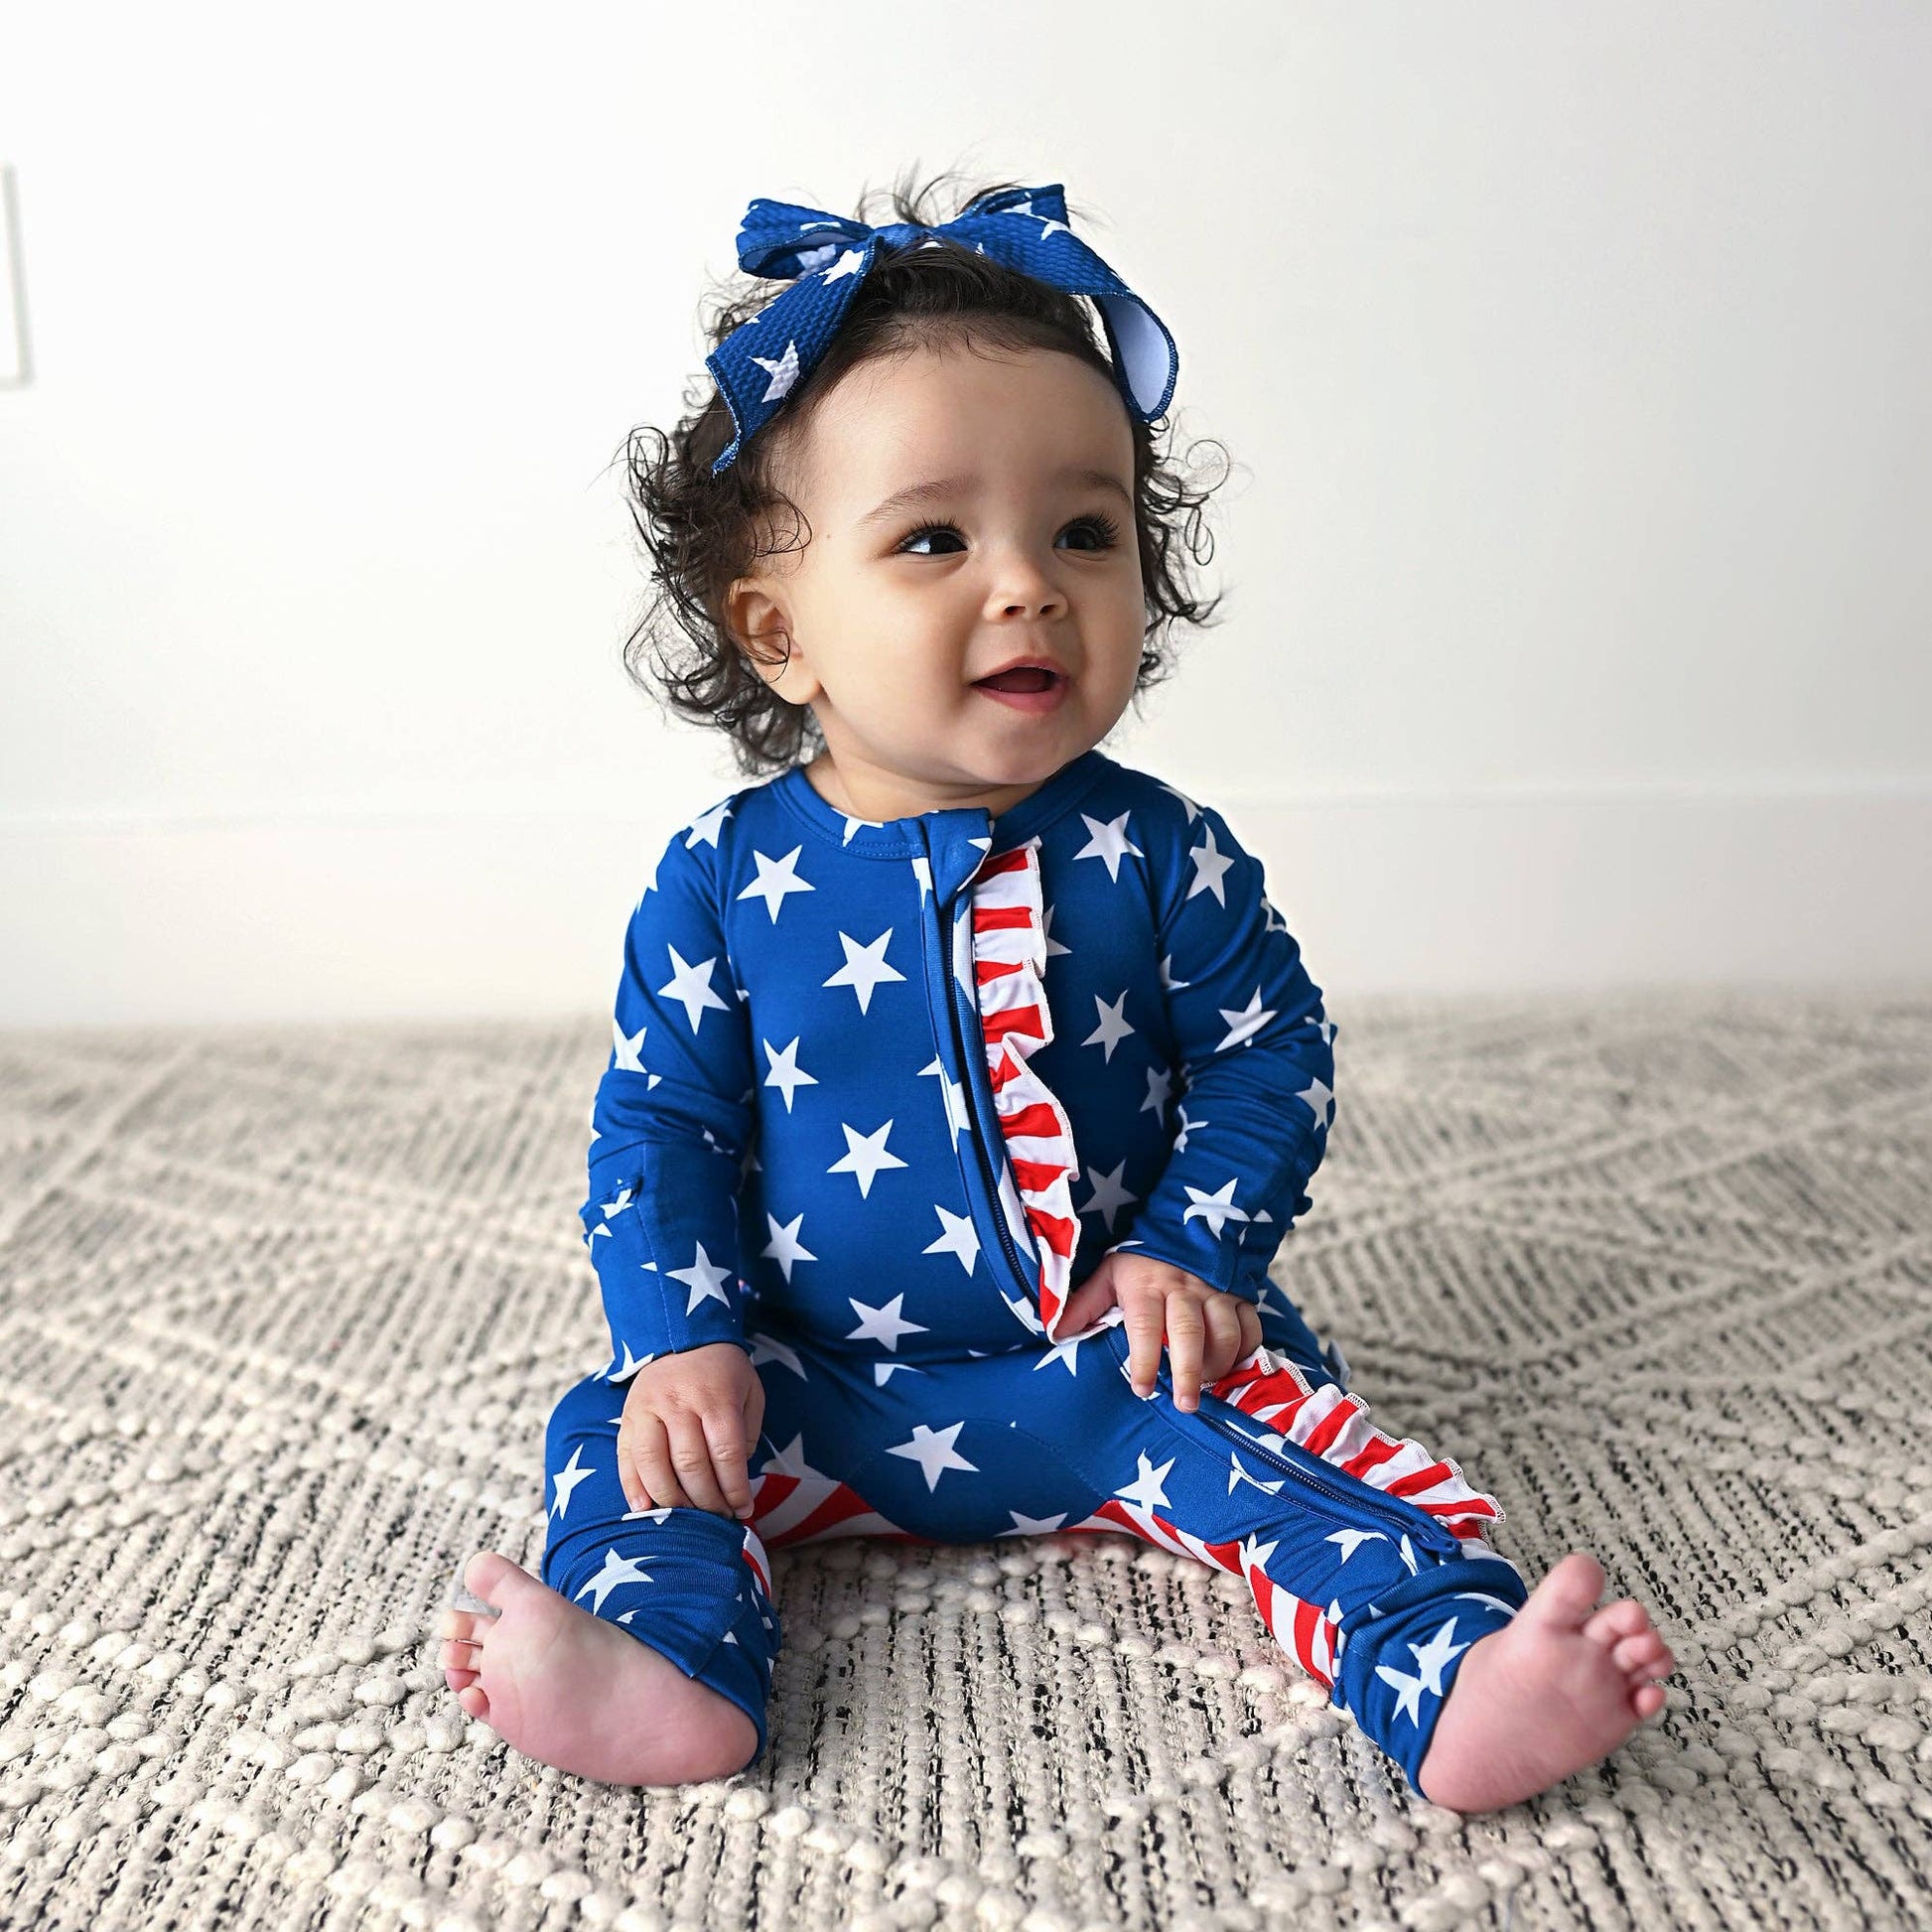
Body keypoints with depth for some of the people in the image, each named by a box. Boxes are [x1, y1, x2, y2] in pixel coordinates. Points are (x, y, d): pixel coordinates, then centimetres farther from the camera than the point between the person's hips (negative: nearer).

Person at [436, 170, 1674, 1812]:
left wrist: (1194, 1253, -12)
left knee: (1260, 1413, -22)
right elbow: (661, 1123, -1)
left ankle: (1455, 1675, -26)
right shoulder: (725, 878, -8)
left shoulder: (1158, 855, -8)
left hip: (1111, 1365, -1)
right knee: (626, 1434, -14)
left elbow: (1269, 1056, 0)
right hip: (818, 1386, 1)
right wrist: (682, 1339, -12)